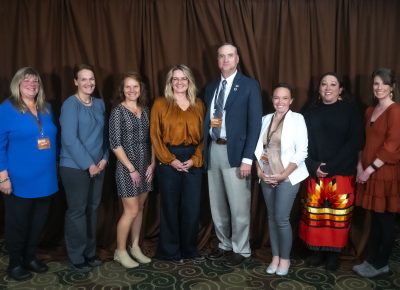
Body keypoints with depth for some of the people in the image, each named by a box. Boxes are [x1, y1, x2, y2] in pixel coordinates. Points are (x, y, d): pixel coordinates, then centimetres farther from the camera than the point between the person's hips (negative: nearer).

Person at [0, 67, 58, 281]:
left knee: (38, 222, 16)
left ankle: (30, 257, 34)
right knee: (17, 223, 8)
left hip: (45, 179, 6)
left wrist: (52, 168, 12)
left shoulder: (46, 108, 10)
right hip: (20, 180, -6)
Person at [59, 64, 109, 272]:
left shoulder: (100, 104, 10)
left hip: (97, 166, 6)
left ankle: (90, 253, 27)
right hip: (75, 167, -6)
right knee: (77, 211, 2)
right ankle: (77, 258, 17)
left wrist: (104, 158, 1)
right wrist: (88, 164, -16)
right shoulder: (70, 105, -11)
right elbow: (70, 139, -18)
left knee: (92, 209, 13)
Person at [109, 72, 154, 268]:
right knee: (131, 210, -2)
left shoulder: (145, 110, 9)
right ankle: (120, 251, 15)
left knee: (140, 208, 12)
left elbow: (151, 139, 11)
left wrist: (152, 164, 2)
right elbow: (115, 144, -13)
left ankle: (135, 247, 26)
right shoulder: (118, 111, -8)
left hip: (146, 166, 6)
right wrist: (131, 169, -14)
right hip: (127, 167, -6)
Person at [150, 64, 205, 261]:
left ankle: (189, 249, 23)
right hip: (168, 161, -3)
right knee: (170, 207, 4)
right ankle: (169, 251, 20)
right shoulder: (160, 104, 1)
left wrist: (194, 159, -6)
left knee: (192, 207, 5)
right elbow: (155, 135, -3)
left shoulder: (198, 105, 10)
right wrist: (170, 160, -11)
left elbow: (202, 135, 7)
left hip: (193, 161, 3)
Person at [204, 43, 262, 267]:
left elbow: (255, 123, -8)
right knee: (217, 205, 14)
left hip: (235, 152, -5)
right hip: (213, 150, 6)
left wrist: (247, 158, -15)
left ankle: (241, 250, 19)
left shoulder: (250, 85, -3)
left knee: (238, 205, 1)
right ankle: (225, 245, 30)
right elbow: (208, 119, 15)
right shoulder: (211, 88, 14)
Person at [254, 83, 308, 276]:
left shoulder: (297, 119, -6)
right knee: (271, 217, 11)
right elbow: (258, 147, 9)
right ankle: (275, 256, 26)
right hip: (267, 177, 5)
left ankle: (285, 258, 17)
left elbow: (301, 152, -11)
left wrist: (284, 174, -15)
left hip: (288, 177, -4)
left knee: (281, 218, -4)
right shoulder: (266, 119, 7)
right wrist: (259, 171, -3)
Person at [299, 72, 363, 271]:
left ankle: (334, 252, 19)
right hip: (315, 172, 2)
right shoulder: (311, 112, 9)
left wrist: (330, 166, -14)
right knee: (315, 212, 4)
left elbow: (355, 142, -7)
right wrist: (314, 166, -10)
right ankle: (317, 250, 20)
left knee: (338, 214, 3)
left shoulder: (350, 111, 1)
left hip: (342, 172, -2)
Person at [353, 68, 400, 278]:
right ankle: (371, 260, 24)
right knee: (375, 219, 14)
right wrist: (360, 165, 4)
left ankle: (381, 264, 21)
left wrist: (370, 169, -14)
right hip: (369, 172, 7)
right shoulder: (370, 111, 12)